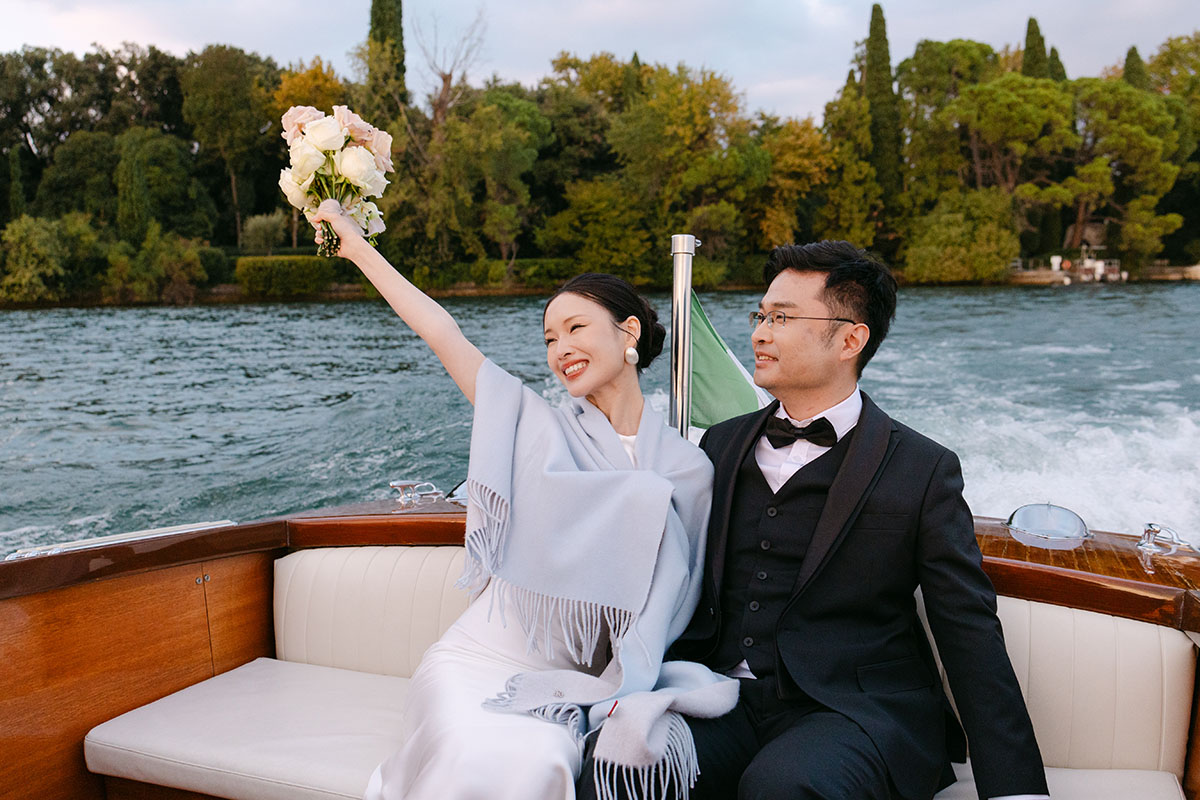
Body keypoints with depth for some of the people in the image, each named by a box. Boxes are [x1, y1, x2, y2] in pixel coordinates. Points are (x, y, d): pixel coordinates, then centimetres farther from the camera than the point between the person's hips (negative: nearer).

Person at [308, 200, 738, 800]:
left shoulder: (688, 470, 3)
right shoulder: (537, 428, 2)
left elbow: (664, 608, 6)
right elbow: (441, 332, 3)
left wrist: (625, 699, -7)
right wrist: (356, 246, 9)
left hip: (576, 685, 0)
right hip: (476, 663, 1)